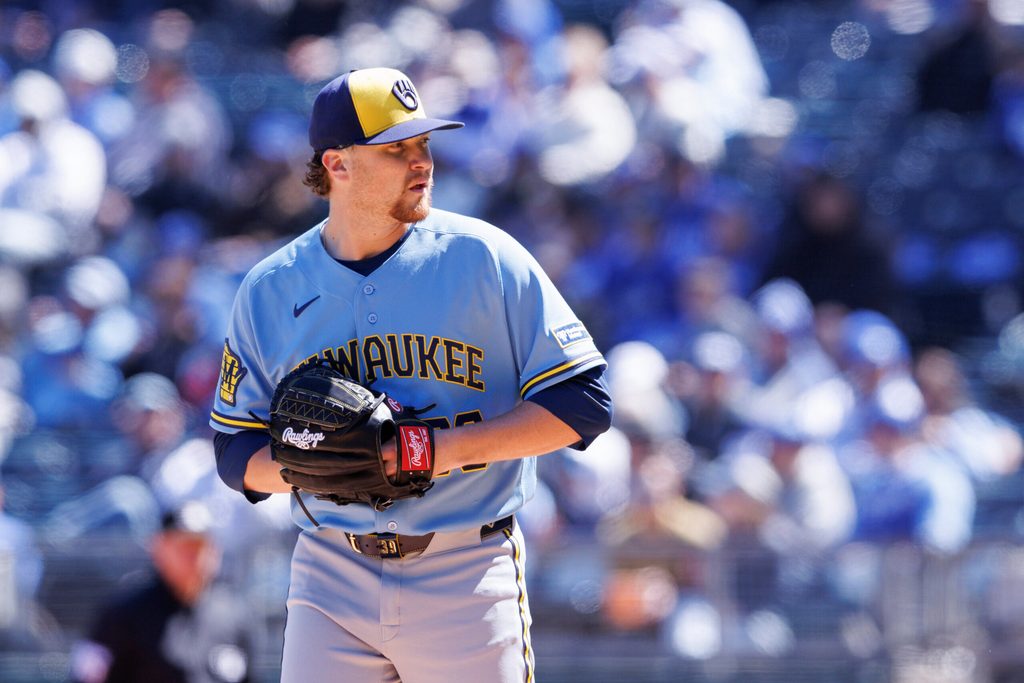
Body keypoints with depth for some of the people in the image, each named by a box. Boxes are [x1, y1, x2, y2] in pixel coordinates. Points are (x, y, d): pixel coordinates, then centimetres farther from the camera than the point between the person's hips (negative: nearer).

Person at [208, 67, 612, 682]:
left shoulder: (483, 257, -2)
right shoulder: (270, 291, 5)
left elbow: (583, 403, -4)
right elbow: (238, 454, 9)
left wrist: (454, 447, -15)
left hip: (467, 579, -1)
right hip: (331, 579, 1)